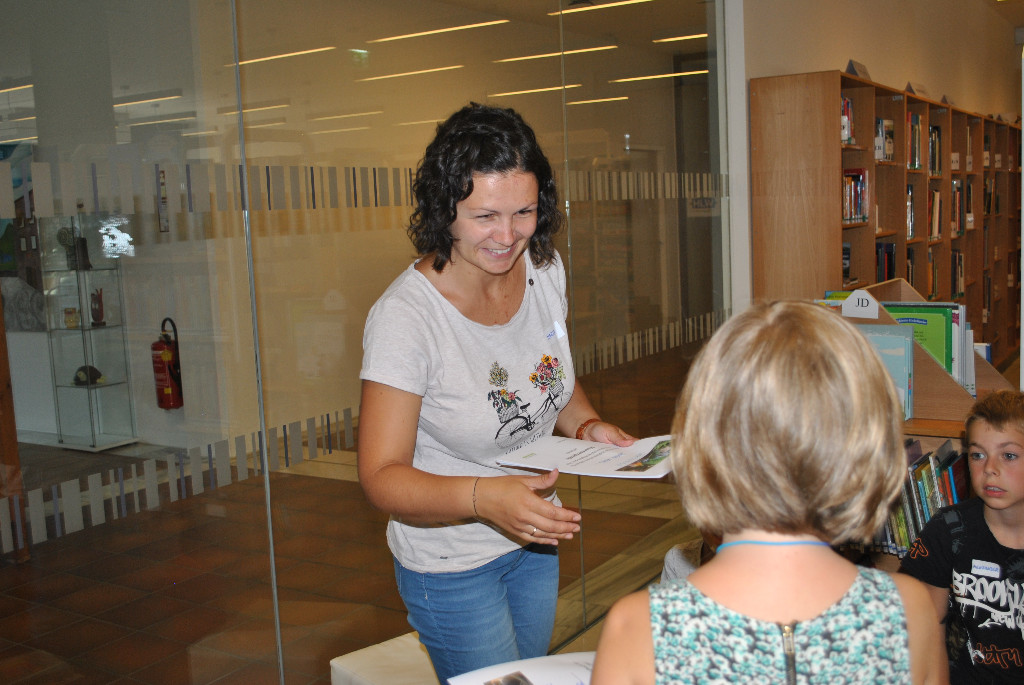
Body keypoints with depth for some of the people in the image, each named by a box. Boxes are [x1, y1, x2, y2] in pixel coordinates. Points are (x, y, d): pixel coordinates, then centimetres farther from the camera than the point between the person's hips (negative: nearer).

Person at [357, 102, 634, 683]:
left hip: (535, 539, 7)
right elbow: (383, 478, -26)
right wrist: (483, 496, -43)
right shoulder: (405, 316, -28)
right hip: (452, 566, -6)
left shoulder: (545, 270, -8)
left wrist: (589, 427, -12)